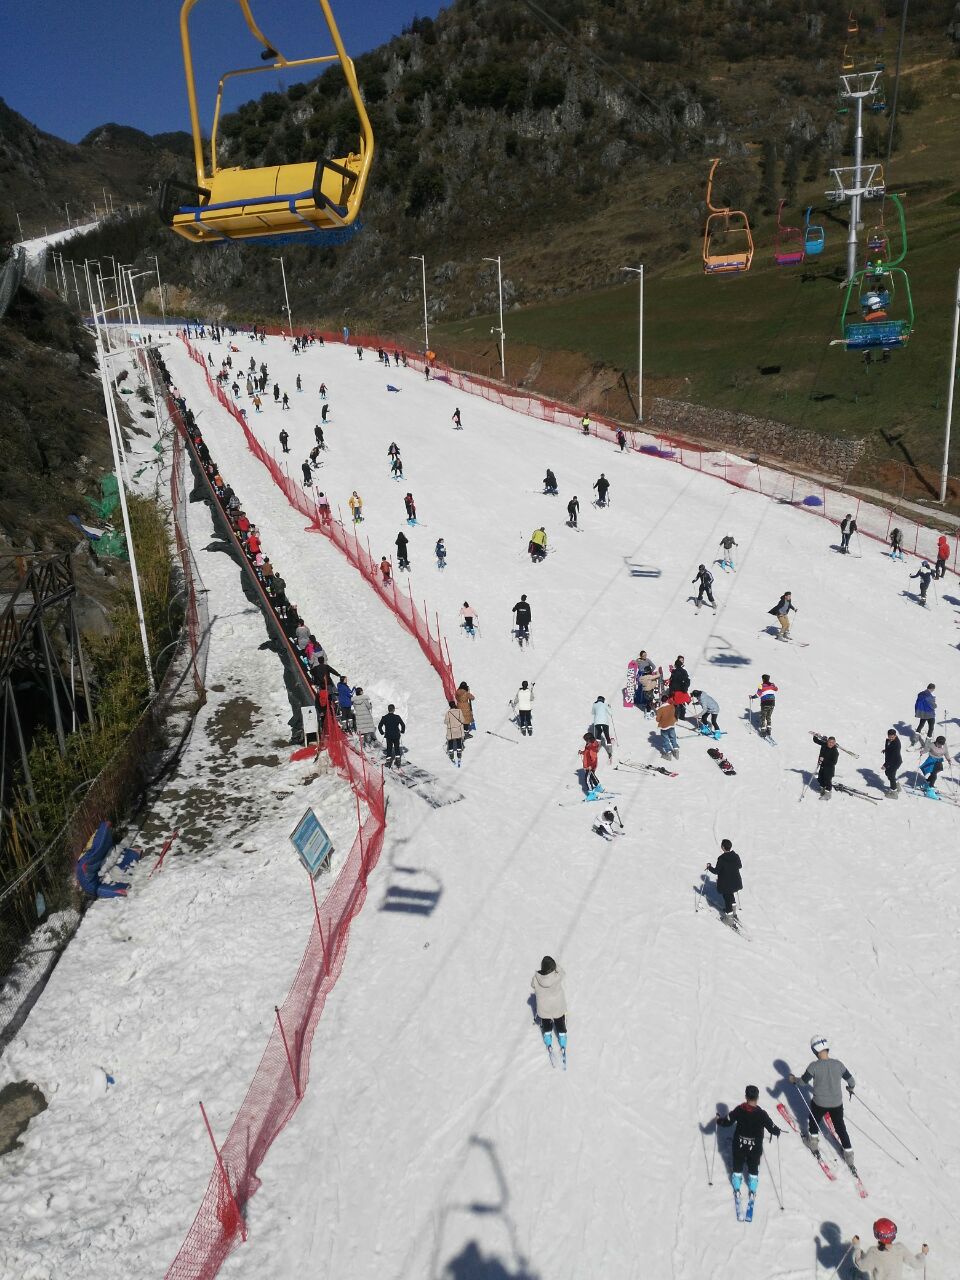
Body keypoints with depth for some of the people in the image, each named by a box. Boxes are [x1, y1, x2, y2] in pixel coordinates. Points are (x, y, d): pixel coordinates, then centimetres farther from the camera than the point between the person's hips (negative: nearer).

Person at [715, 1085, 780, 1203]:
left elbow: (727, 1122, -13)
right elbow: (773, 1129, -17)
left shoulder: (739, 1110, -20)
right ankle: (752, 1190, 36)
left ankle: (737, 1189, 35)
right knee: (753, 1168, 24)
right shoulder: (761, 1113, -24)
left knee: (737, 1166, 23)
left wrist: (719, 1120, 8)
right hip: (755, 1147, -1)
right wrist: (777, 1132, 6)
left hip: (739, 1145, 1)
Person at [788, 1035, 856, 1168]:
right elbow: (850, 1080, -2)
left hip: (819, 1103, -3)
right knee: (840, 1128, 23)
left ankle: (813, 1143, 42)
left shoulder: (814, 1066, -23)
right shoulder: (838, 1064, -15)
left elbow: (803, 1081, -14)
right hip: (837, 1103, 3)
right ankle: (848, 1154, 28)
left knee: (814, 1121, 27)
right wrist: (851, 1088, 21)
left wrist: (793, 1080, 7)